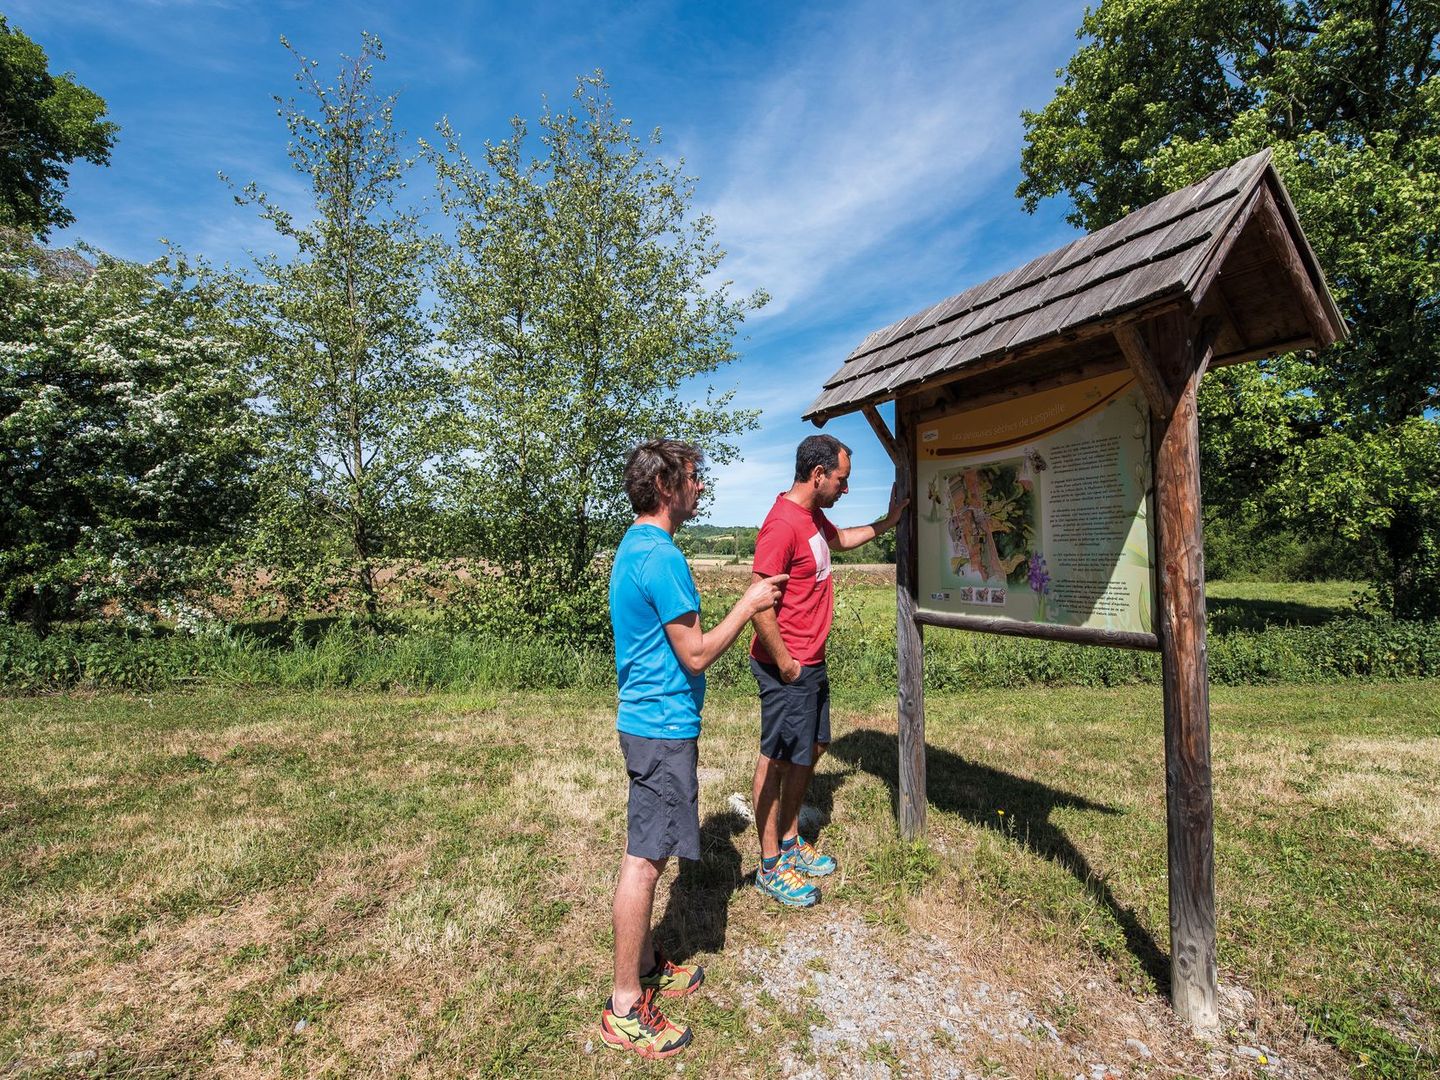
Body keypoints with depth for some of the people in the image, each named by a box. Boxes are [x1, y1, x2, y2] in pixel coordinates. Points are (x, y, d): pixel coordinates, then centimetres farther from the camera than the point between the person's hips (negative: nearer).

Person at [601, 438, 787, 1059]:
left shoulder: (633, 547, 11)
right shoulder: (662, 558, -22)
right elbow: (696, 655, -19)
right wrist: (748, 606, -10)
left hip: (646, 719, 10)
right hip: (663, 726, -10)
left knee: (643, 851, 19)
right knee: (646, 859, 1)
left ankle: (645, 964, 36)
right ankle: (625, 1009, 17)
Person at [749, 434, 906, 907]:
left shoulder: (812, 516, 9)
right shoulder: (782, 524, -22)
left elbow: (840, 540, 33)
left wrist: (887, 522, 26)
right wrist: (784, 665, -20)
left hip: (812, 662, 10)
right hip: (787, 668, -10)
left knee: (811, 749, 19)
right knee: (777, 760, 3)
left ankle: (791, 841, 37)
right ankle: (770, 867, 20)